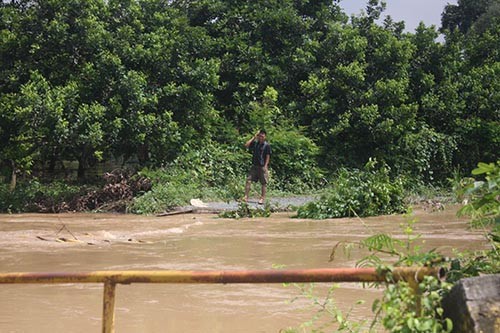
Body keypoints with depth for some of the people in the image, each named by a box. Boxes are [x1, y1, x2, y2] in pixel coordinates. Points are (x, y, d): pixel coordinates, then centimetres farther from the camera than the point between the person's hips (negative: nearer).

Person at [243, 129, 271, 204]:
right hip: (254, 166, 4)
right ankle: (246, 196, -4)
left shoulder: (267, 145, -5)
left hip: (262, 167, -4)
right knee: (248, 180, -5)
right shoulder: (255, 143, 8)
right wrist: (254, 137, -2)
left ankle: (262, 198, 11)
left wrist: (265, 166, -12)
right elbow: (246, 145, -2)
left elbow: (268, 156, -6)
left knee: (263, 183, 2)